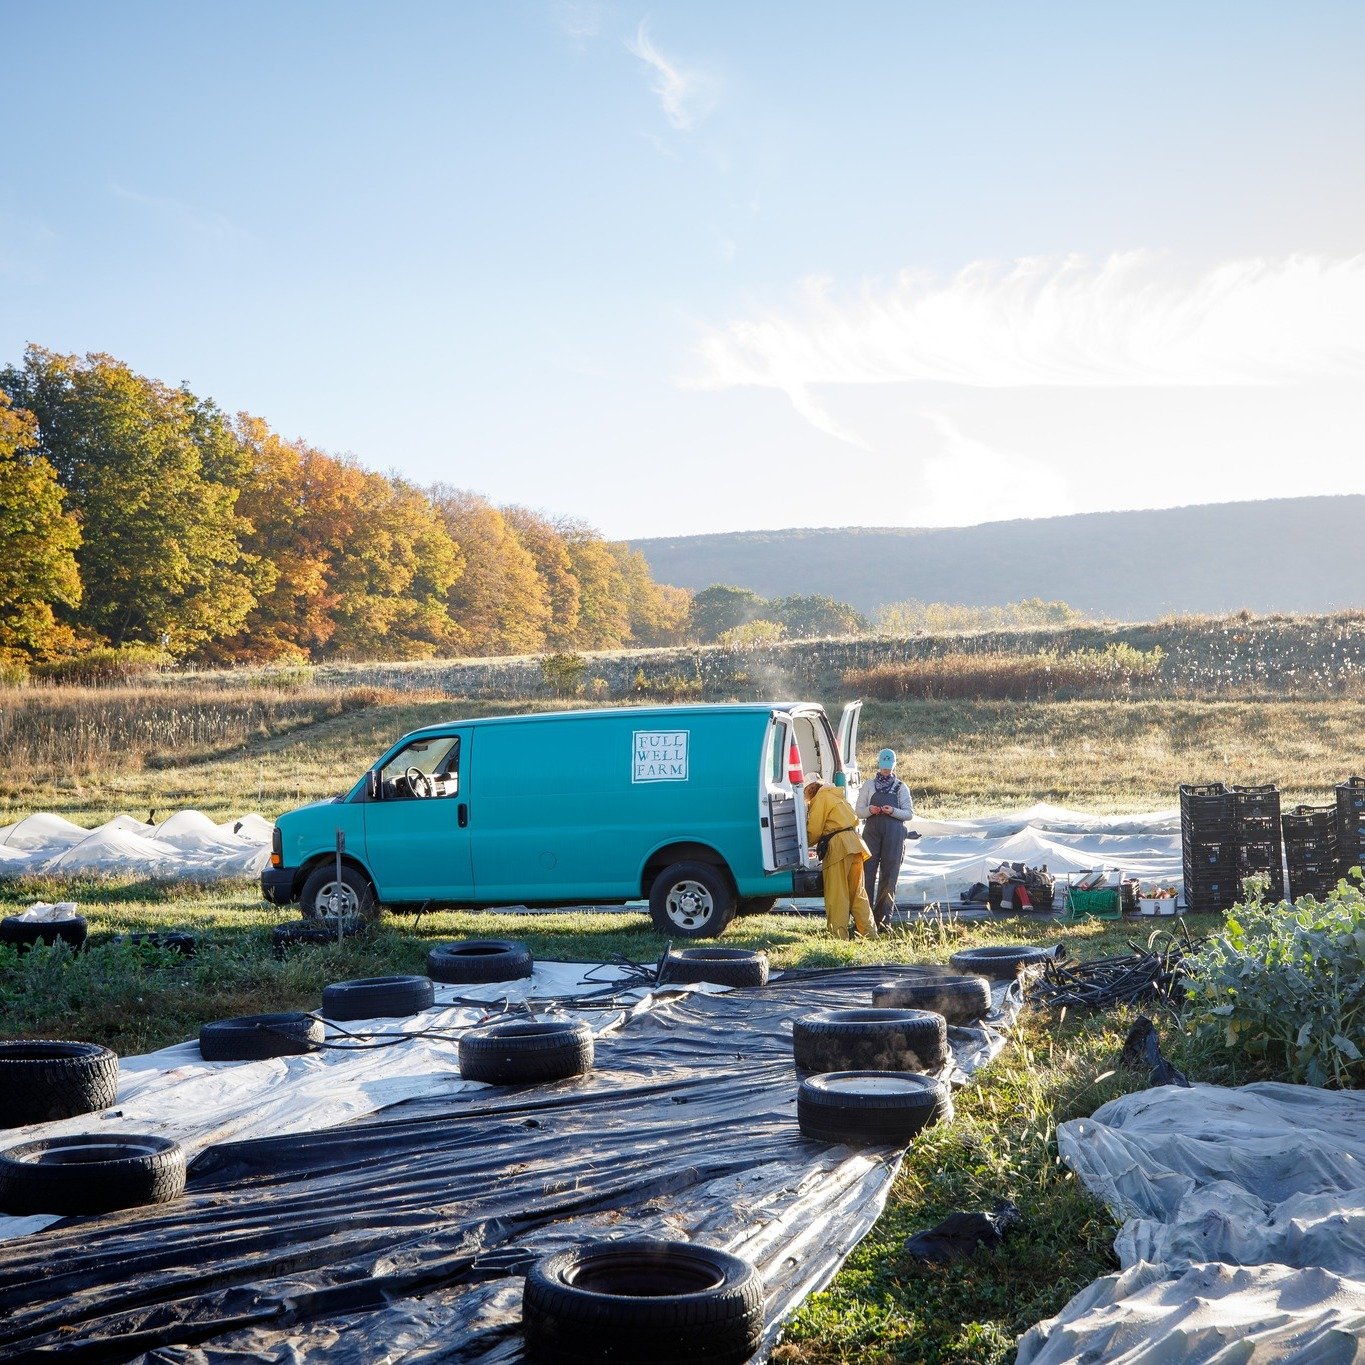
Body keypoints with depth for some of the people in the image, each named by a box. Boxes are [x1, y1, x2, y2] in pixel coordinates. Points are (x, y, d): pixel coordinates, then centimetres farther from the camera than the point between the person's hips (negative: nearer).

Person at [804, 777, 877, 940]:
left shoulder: (821, 797, 0)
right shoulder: (835, 795, 25)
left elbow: (814, 829, -2)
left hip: (838, 846, -8)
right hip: (854, 844, 8)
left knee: (836, 894, -5)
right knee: (857, 892, 12)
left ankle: (839, 936, -8)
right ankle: (870, 934, 10)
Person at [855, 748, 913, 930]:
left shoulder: (901, 787, 9)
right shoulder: (869, 785, 10)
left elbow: (909, 813, 6)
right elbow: (859, 811, 9)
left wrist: (893, 811, -12)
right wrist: (870, 810, -12)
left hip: (893, 835, 0)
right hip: (871, 832, 0)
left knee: (888, 876, -1)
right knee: (868, 874, -6)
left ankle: (883, 918, 4)